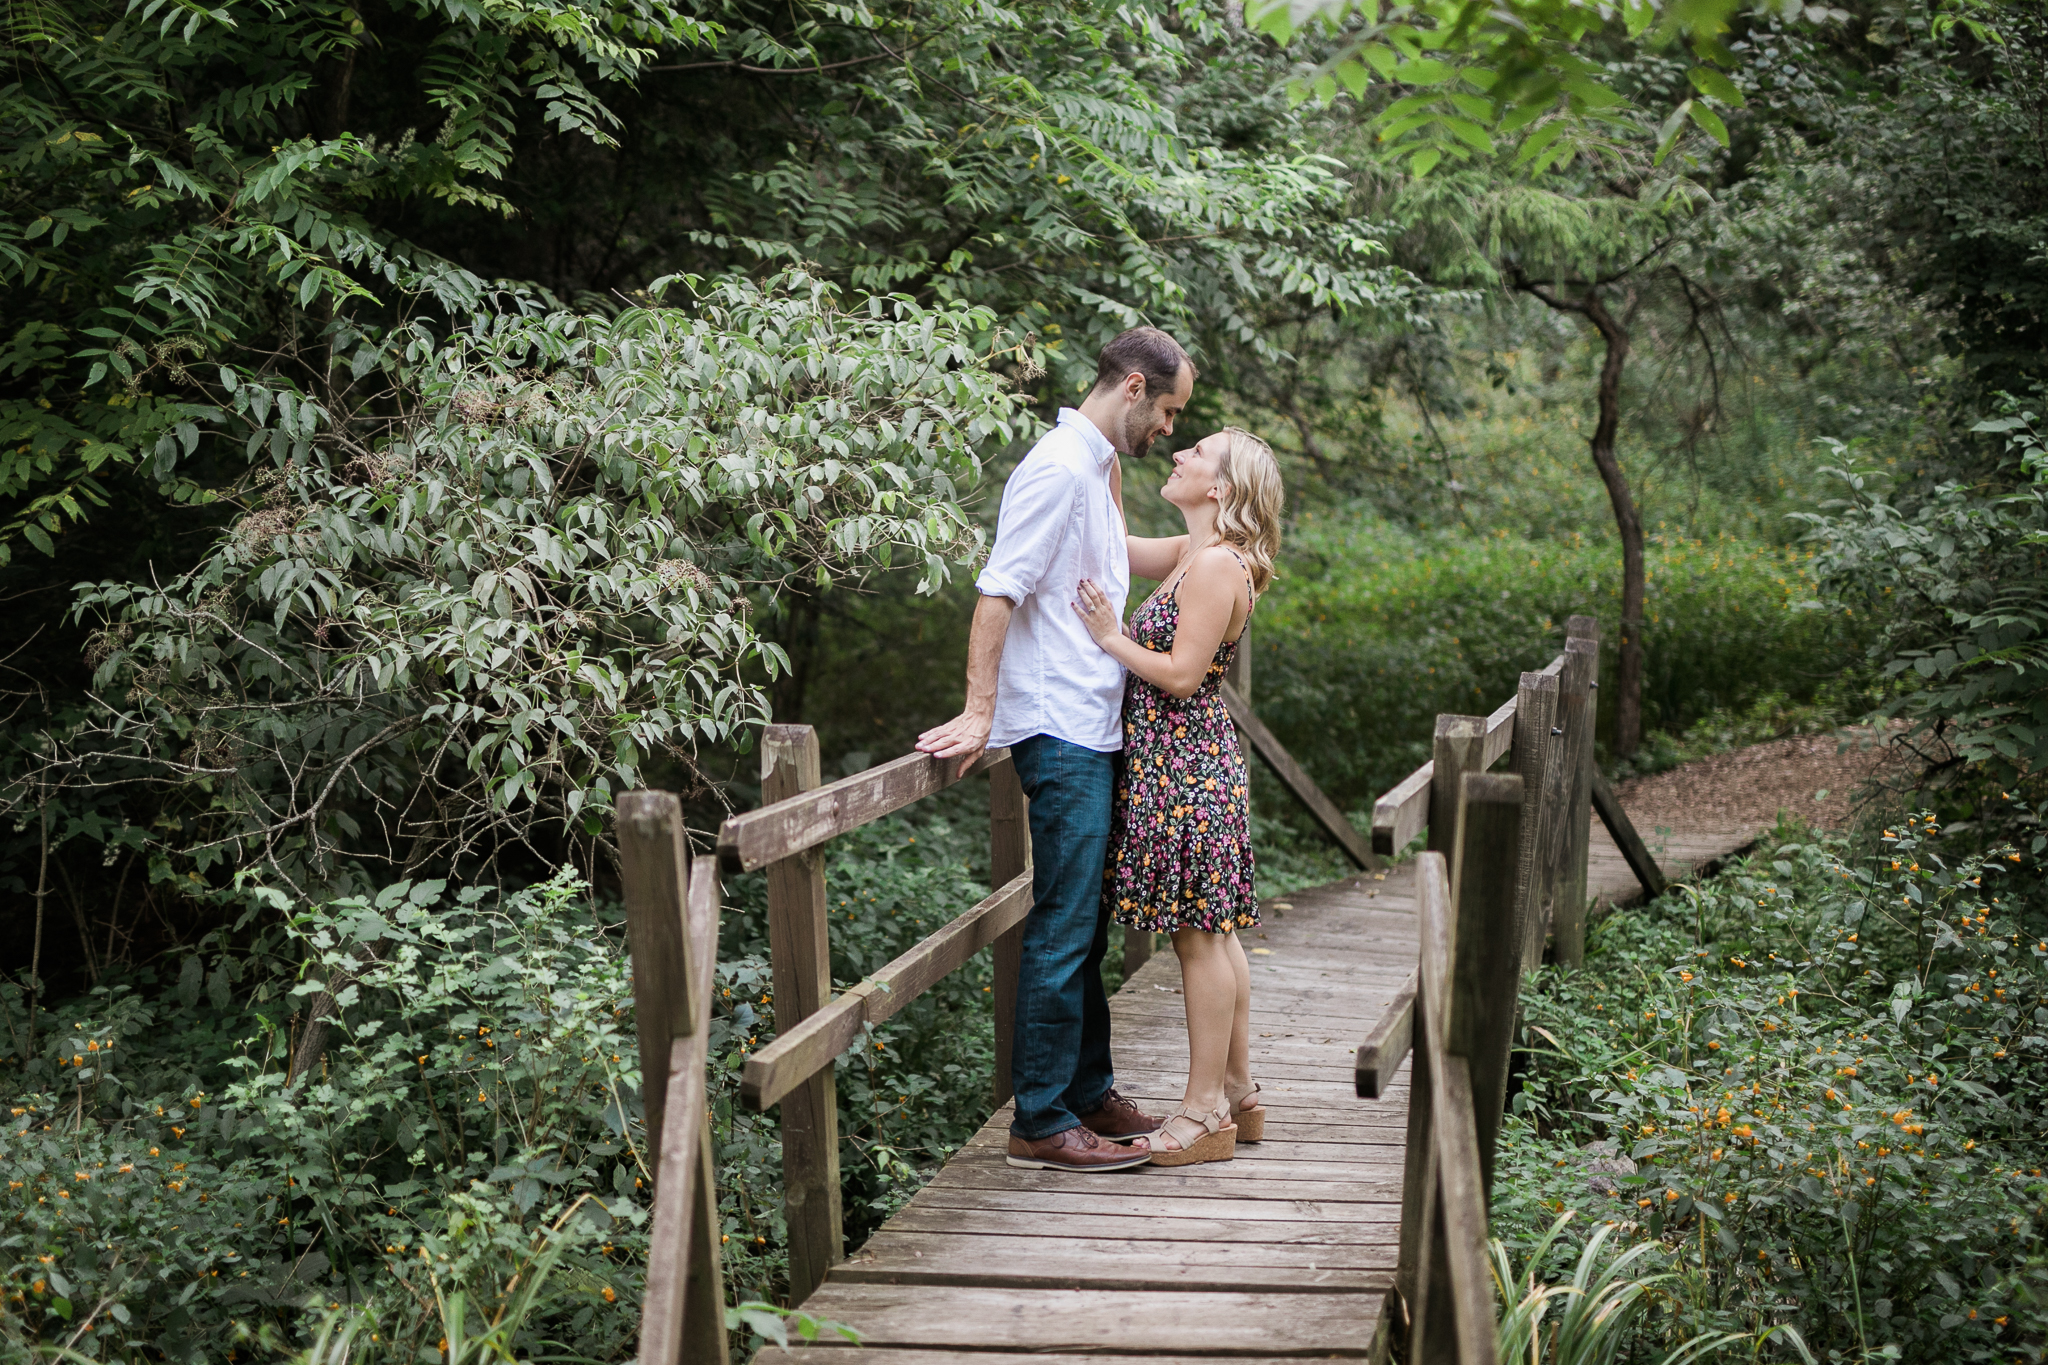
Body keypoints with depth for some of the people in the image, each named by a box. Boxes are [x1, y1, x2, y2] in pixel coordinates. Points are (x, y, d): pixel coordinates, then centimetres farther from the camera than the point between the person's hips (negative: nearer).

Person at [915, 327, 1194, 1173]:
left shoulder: (1093, 468, 18)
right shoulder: (1059, 467, -12)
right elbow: (999, 591, -20)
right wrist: (979, 712, -23)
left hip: (1091, 731, 10)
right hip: (1060, 731, -10)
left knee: (1085, 926, 15)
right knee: (1064, 928, -7)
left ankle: (1089, 1094, 23)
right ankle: (1042, 1123, -1)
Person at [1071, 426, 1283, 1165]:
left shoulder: (1218, 564, -15)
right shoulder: (1193, 554, 13)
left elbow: (1182, 674, -19)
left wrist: (1111, 637, -10)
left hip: (1184, 767, -10)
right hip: (1191, 762, 10)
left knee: (1200, 936, -4)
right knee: (1211, 933, 13)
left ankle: (1206, 1111, 2)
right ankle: (1238, 1094, 21)